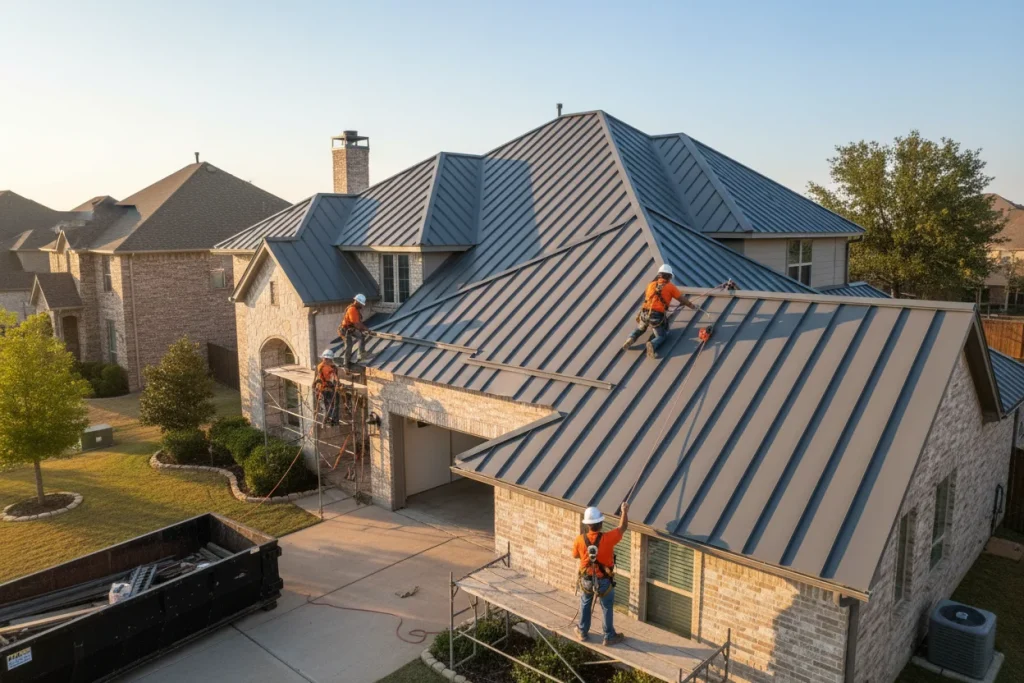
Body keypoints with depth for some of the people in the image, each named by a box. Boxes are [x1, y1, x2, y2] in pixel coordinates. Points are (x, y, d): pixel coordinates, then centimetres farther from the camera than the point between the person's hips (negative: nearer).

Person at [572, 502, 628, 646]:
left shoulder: (580, 540, -20)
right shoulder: (607, 538, -26)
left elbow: (575, 555, 1)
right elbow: (622, 527, -8)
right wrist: (625, 511, 8)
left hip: (587, 580, 2)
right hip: (604, 581, -2)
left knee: (585, 605, 25)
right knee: (607, 609, 18)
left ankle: (582, 632, 39)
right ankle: (609, 637, 31)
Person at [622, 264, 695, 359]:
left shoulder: (651, 285, 15)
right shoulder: (671, 287, 5)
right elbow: (682, 300, 12)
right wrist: (692, 306, 31)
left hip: (644, 314, 4)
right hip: (657, 316, -4)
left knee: (640, 329, 32)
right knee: (662, 336, 15)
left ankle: (630, 339, 0)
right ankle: (652, 345, -20)